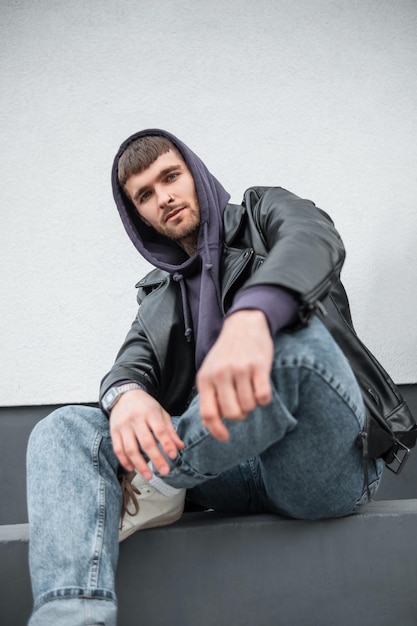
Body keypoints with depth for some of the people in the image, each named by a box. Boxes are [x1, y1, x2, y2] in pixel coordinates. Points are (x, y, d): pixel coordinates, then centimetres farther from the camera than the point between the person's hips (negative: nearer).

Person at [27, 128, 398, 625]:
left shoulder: (262, 211, 10)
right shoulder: (159, 292, 24)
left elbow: (315, 239, -14)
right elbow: (134, 361, 6)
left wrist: (249, 316, -38)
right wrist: (126, 393, -22)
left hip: (324, 470, -4)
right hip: (228, 466, 4)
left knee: (294, 339, -35)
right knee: (63, 429, -11)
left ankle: (151, 481, -13)